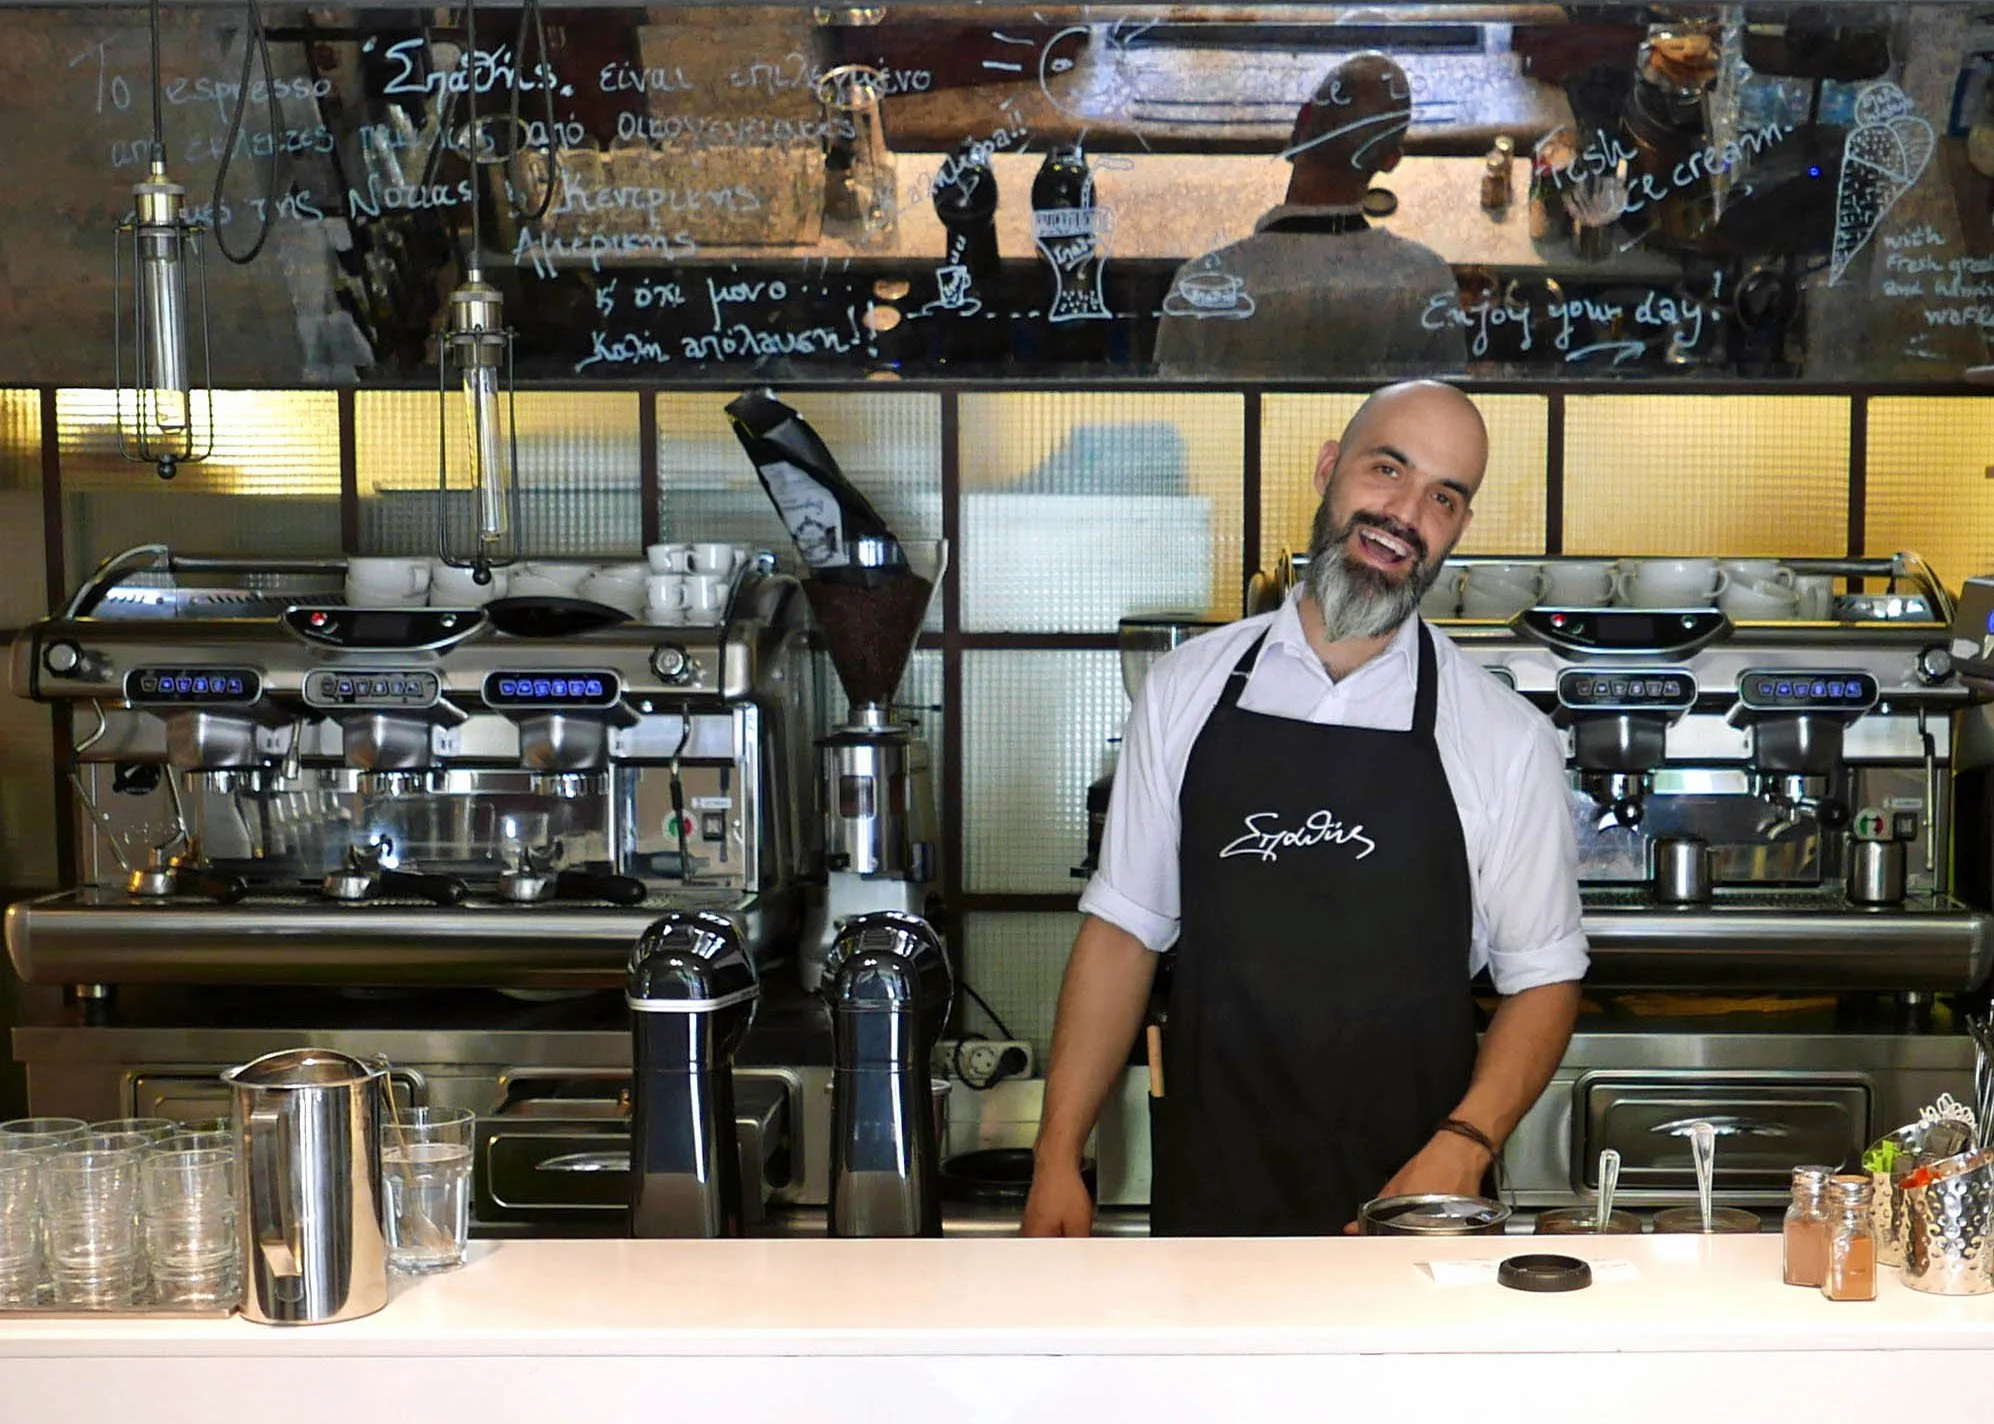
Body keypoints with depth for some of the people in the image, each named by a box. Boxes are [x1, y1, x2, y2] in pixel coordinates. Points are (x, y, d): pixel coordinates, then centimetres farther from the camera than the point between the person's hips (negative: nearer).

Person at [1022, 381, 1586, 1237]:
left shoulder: (1508, 741, -4)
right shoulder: (1185, 690, 1)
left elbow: (1543, 977, 0)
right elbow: (1123, 928, 3)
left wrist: (1462, 1148, -16)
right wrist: (1057, 1162, -1)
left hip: (1406, 1202, -1)